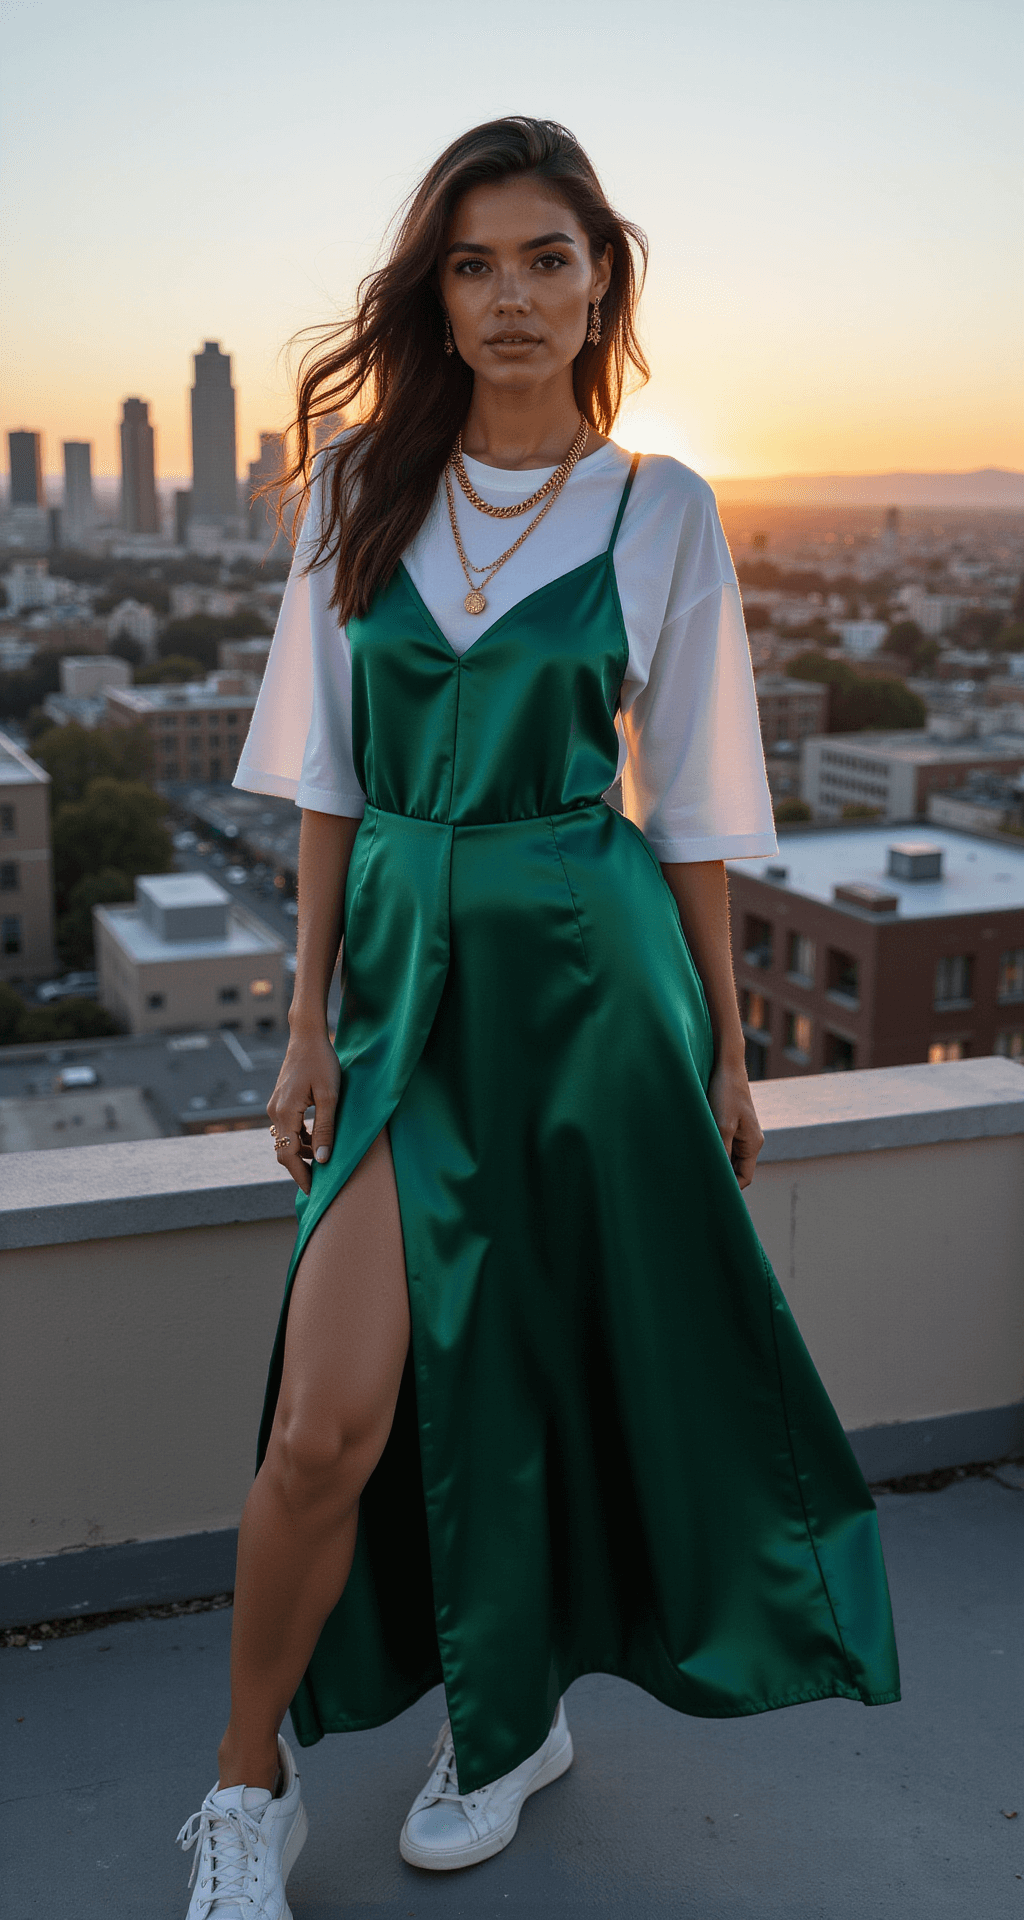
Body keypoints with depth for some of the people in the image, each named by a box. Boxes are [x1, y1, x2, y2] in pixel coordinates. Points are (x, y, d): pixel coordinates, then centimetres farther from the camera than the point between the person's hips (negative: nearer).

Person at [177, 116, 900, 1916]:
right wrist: (309, 1022, 3)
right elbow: (329, 778, 6)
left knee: (539, 1367, 10)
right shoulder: (360, 483, 5)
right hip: (406, 972, 1)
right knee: (332, 1416, -6)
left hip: (587, 974, -1)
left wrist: (725, 1051, 6)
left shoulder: (662, 511, 0)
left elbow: (691, 808, 3)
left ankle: (511, 1715, 36)